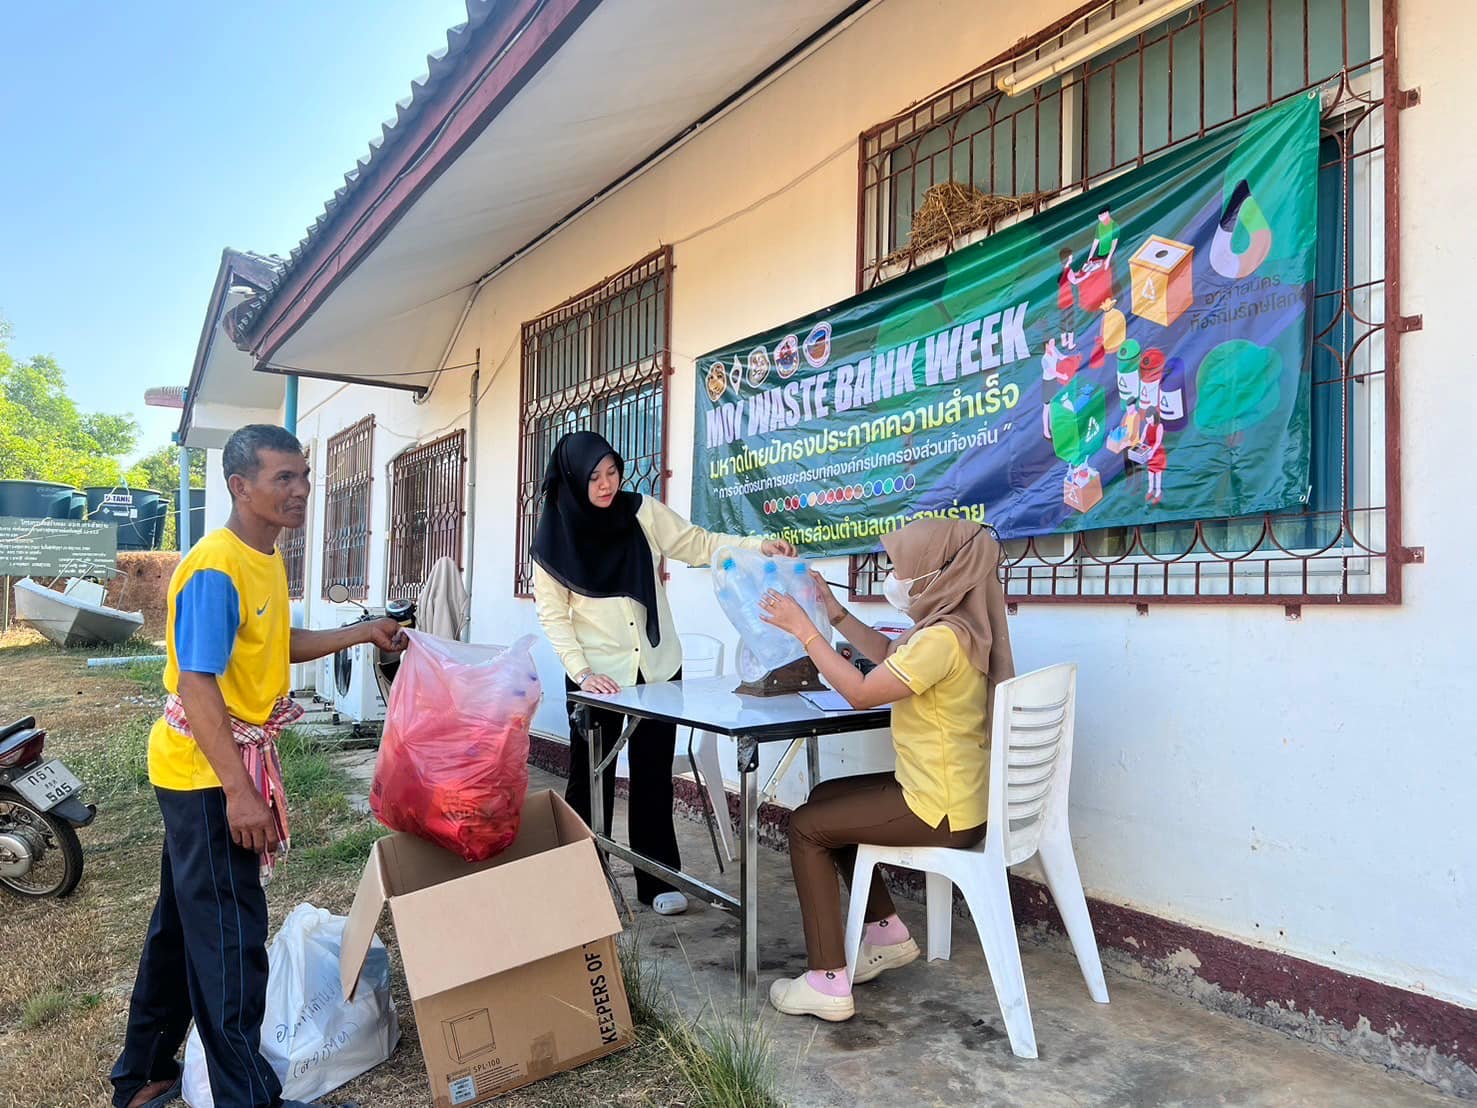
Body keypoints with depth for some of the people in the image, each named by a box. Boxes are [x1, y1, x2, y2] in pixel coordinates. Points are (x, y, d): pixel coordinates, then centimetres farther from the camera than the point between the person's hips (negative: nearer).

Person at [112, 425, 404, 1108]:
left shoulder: (267, 559, 6)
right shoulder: (215, 569, -23)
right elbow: (197, 685, -25)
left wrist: (363, 634, 14)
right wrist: (239, 791, -25)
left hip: (235, 762, 10)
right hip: (206, 771, -10)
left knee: (184, 921, 21)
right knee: (229, 935, 0)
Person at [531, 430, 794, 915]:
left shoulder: (643, 513, -3)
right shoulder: (555, 537, -6)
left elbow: (699, 544, -2)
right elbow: (552, 614, -6)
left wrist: (757, 545, -17)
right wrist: (581, 672, -16)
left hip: (656, 667, 2)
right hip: (597, 674, -2)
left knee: (653, 776, 9)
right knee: (591, 778, 6)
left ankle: (658, 880, 20)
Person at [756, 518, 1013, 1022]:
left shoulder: (942, 639, -25)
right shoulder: (947, 626, 8)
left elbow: (860, 692, -22)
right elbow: (887, 652, 24)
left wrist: (804, 629, -16)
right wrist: (835, 613, 15)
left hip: (943, 810, -10)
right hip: (954, 791, 10)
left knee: (806, 827, -1)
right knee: (825, 799, 22)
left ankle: (828, 983, 1)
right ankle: (888, 932, 27)